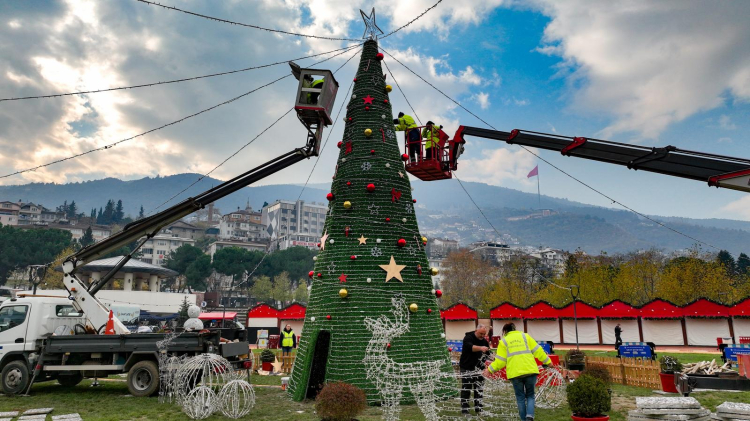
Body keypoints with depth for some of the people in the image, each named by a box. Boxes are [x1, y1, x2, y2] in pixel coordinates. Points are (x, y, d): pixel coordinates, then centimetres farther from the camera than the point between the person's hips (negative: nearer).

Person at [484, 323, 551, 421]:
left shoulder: (503, 341, 9)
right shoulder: (525, 336, 13)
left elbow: (500, 361, 2)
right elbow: (537, 351, 8)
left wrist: (490, 370, 13)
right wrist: (547, 361, 19)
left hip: (514, 373, -1)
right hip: (530, 371, 1)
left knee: (520, 397, 14)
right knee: (530, 395, 14)